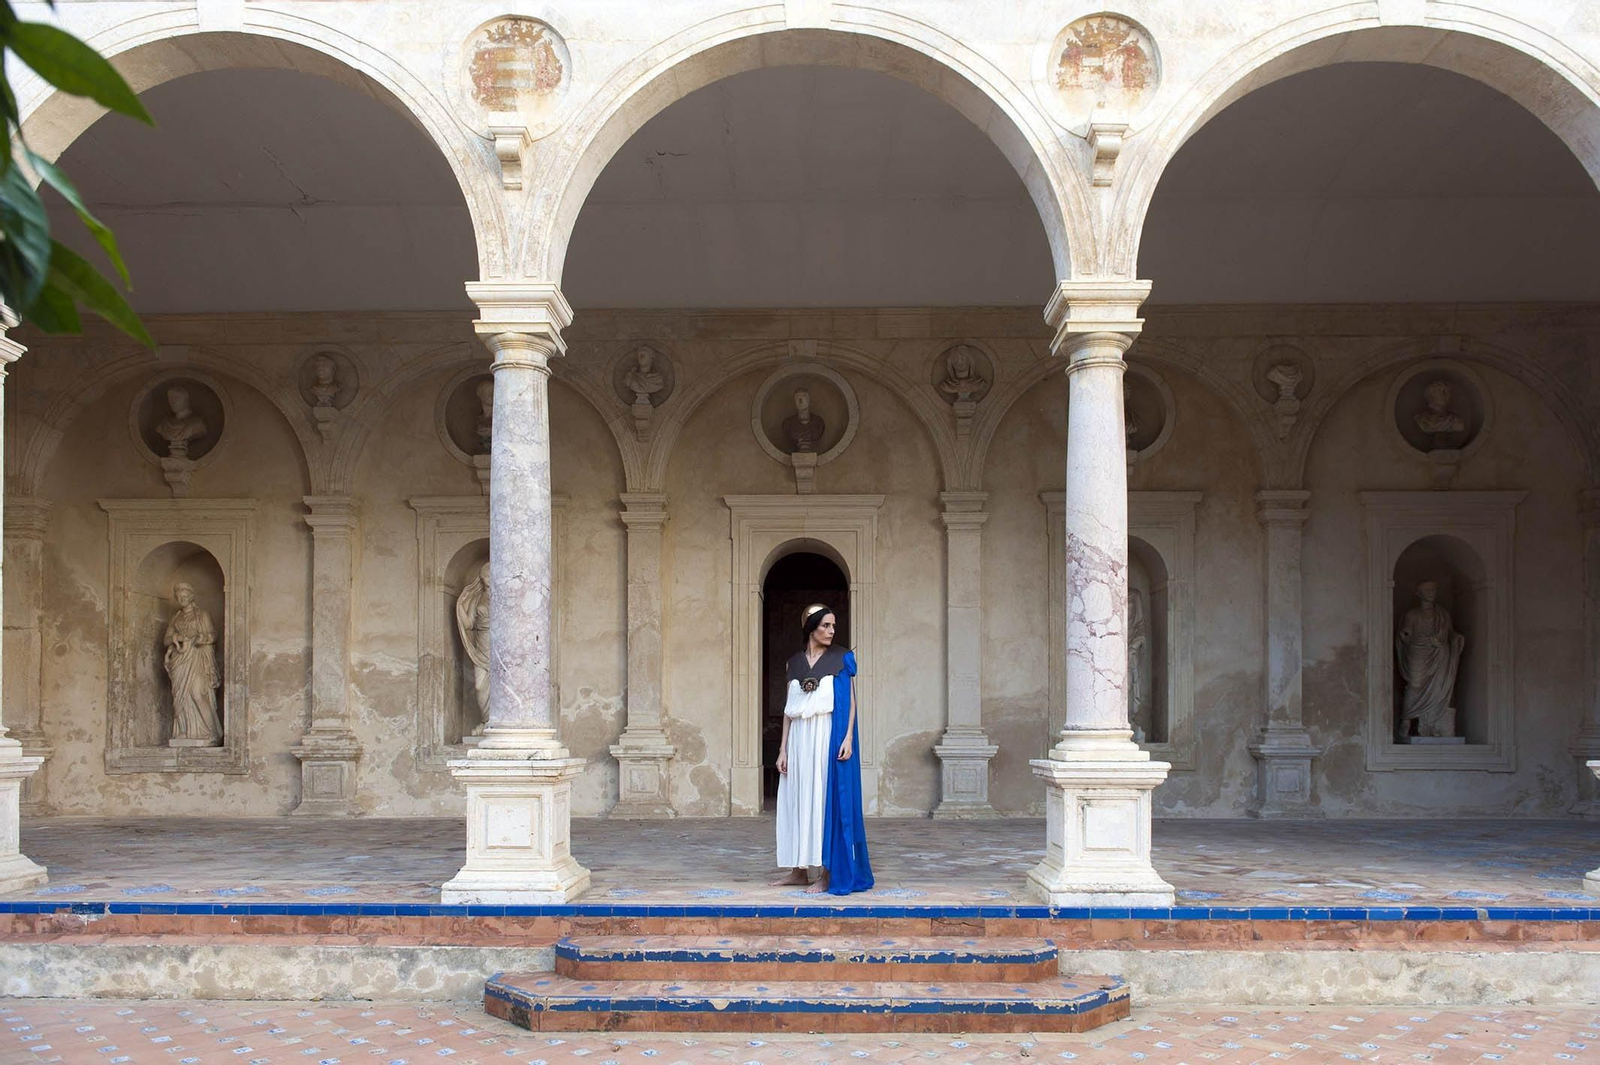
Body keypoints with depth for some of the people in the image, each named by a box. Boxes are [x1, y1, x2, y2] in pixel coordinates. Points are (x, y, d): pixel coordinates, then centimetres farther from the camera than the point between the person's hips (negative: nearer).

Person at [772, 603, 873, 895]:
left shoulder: (842, 659, 2)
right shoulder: (795, 663, 11)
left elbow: (851, 701, -1)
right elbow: (789, 708, 12)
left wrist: (848, 737, -13)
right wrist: (783, 748, 7)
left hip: (829, 736, -4)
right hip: (800, 739, 4)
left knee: (828, 800, -4)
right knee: (798, 800, 6)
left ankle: (829, 873, 0)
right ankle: (799, 870, 14)